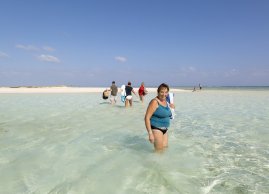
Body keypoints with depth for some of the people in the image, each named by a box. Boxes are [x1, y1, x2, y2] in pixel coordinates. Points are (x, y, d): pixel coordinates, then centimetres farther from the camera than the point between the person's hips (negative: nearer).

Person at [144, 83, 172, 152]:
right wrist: (150, 133, -23)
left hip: (164, 129, 8)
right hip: (156, 129, -8)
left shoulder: (165, 101, 7)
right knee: (159, 151, -4)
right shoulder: (154, 102, -16)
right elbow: (147, 117, -20)